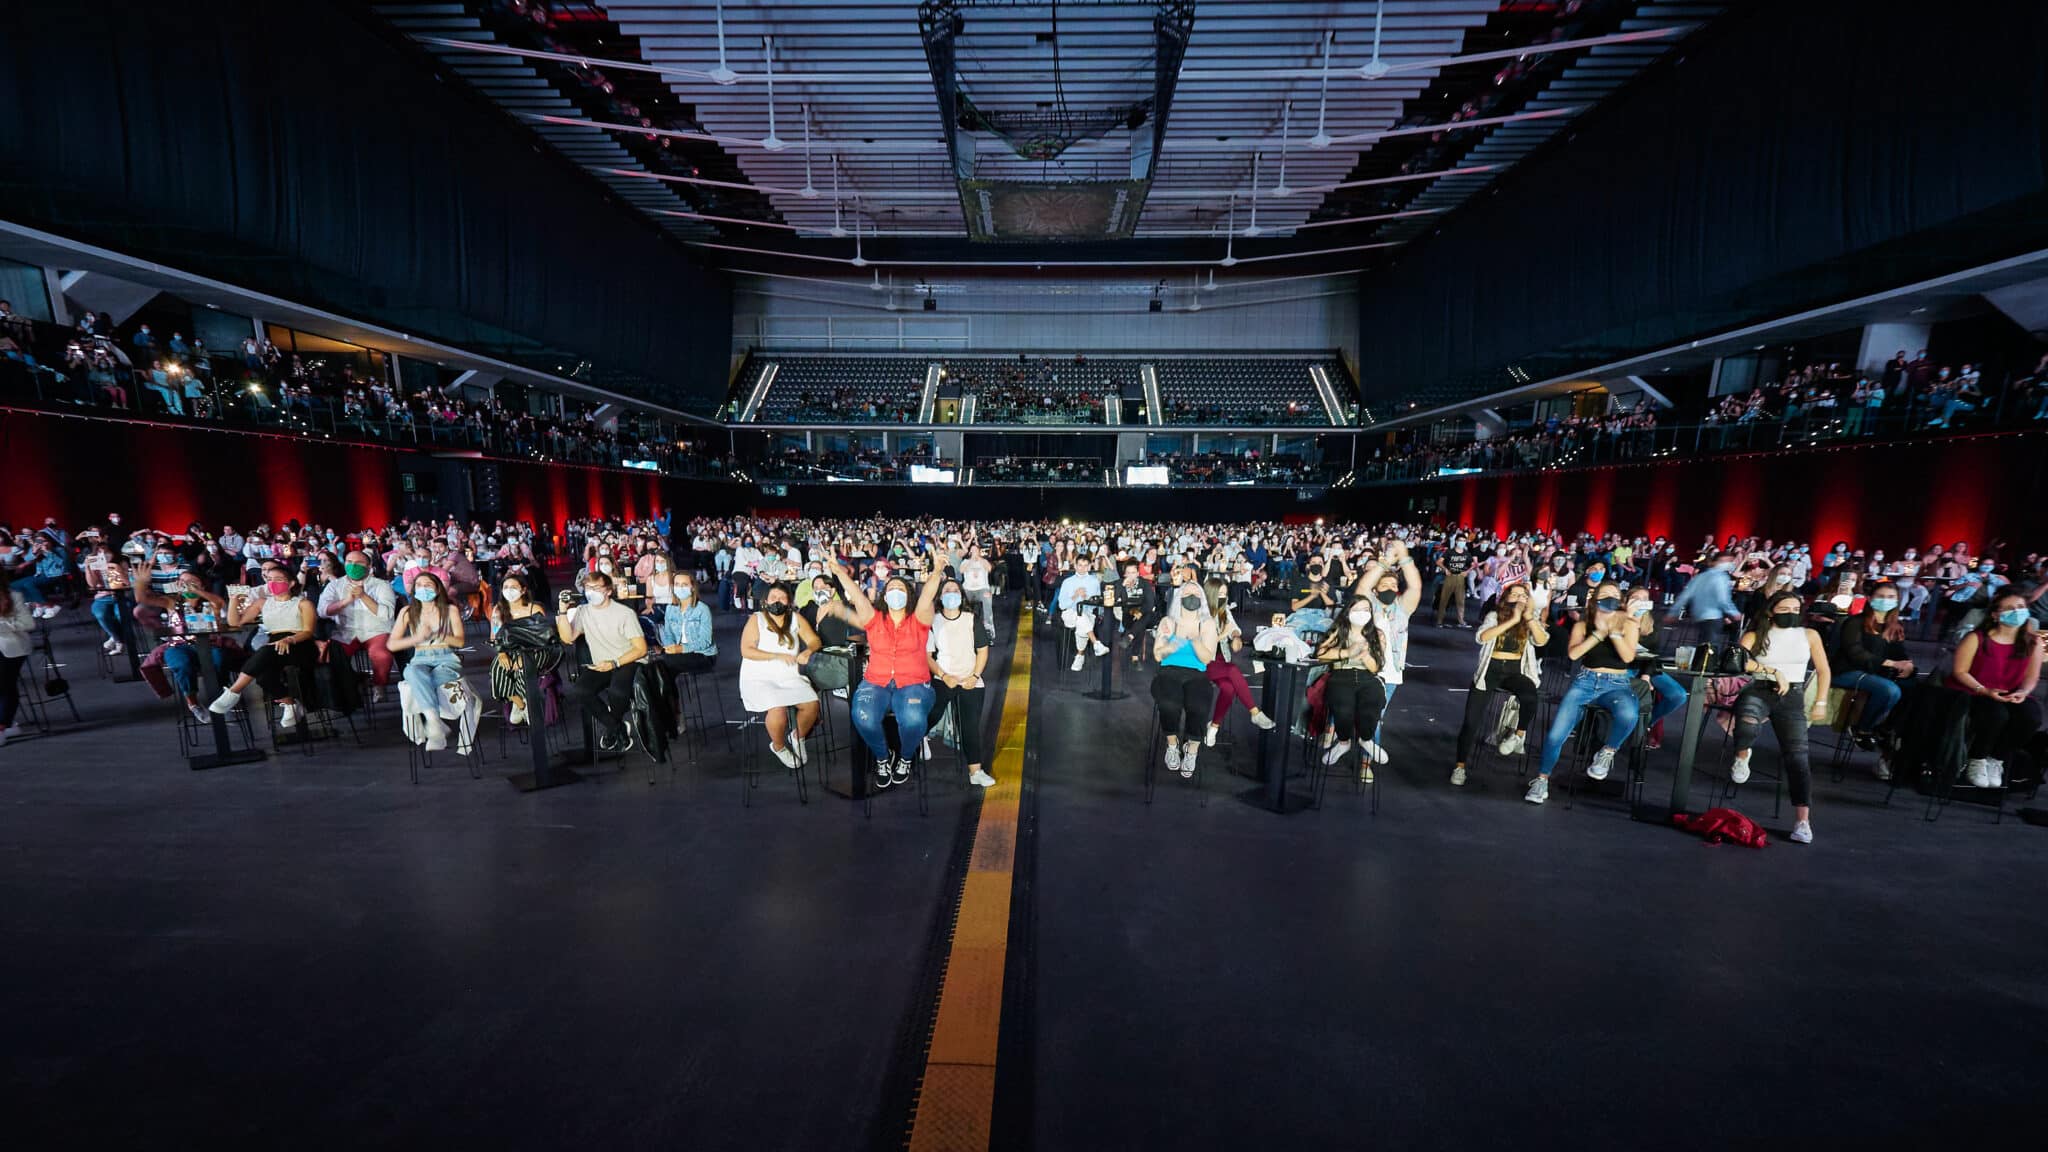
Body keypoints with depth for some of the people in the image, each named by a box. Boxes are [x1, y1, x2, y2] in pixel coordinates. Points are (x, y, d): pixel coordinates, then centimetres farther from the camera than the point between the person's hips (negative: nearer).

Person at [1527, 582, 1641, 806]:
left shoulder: (1627, 622, 4)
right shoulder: (1583, 622, 6)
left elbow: (1628, 657, -10)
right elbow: (1572, 653, -9)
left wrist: (1614, 631, -19)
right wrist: (1599, 633, -13)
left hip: (1617, 684, -1)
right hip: (1585, 681, 1)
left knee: (1628, 714, -39)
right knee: (1556, 732, -14)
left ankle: (1607, 752, -8)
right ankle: (1542, 779, 8)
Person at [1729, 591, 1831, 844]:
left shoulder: (1809, 635, 15)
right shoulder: (1754, 635, 8)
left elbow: (1823, 670, 17)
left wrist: (1821, 703, 10)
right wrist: (1774, 671, -13)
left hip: (1792, 697, 2)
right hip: (1758, 691, -2)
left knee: (1796, 754, -12)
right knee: (1748, 725, -37)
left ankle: (1803, 820, -15)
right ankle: (1742, 756, -3)